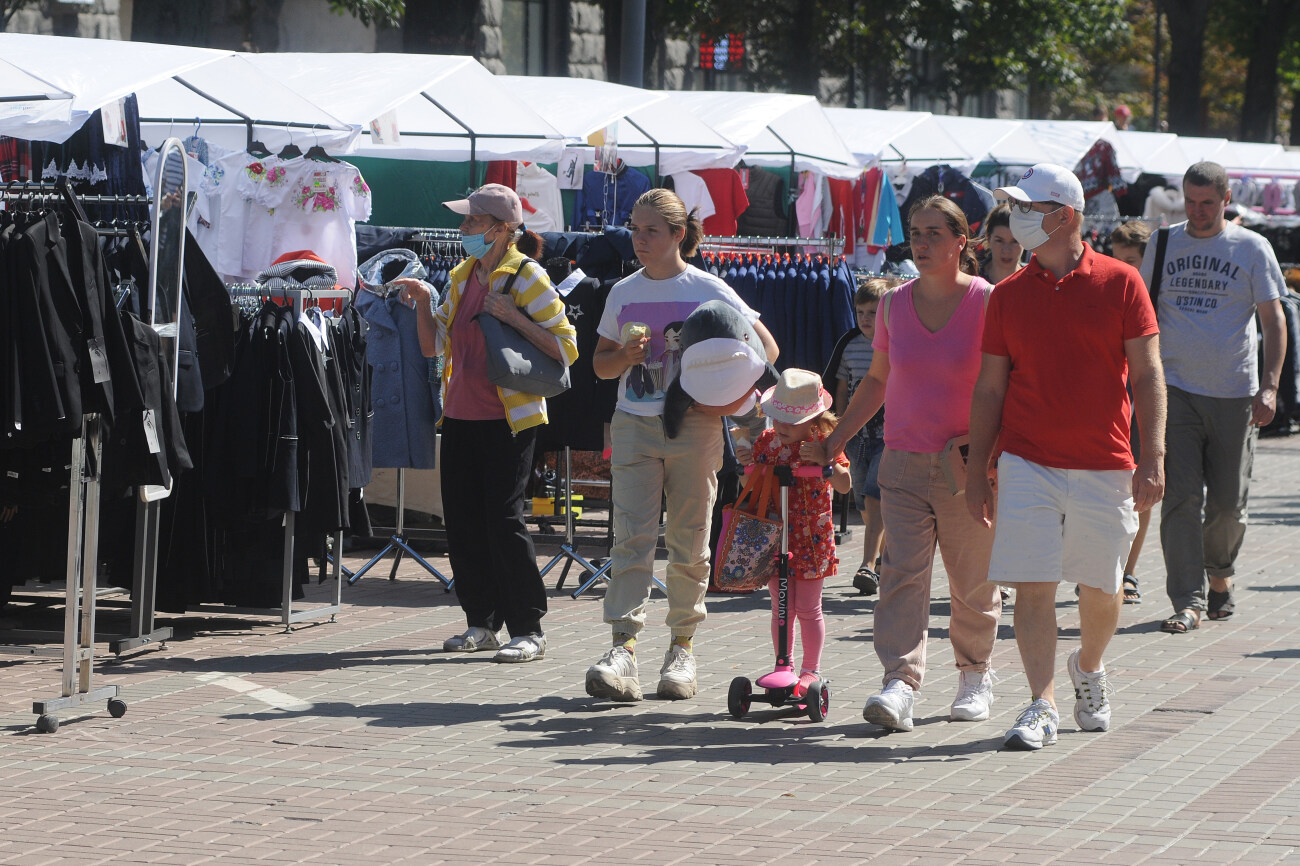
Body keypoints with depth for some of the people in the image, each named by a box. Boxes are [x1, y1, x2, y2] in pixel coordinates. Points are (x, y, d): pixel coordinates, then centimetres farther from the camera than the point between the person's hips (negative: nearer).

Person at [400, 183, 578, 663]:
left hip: (507, 419, -7)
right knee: (461, 520, 7)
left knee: (504, 518, -10)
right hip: (461, 416, 7)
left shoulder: (526, 277, -8)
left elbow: (565, 347, -12)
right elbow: (435, 345, 19)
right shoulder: (463, 275, 13)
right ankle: (482, 623, 17)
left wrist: (512, 317, -21)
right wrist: (423, 303, 3)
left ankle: (528, 629, -2)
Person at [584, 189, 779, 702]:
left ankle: (683, 649, 15)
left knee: (688, 541, 4)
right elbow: (600, 364, 17)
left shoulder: (708, 290, 0)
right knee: (631, 536, -11)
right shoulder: (624, 293, 10)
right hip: (634, 424, 2)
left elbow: (766, 346, 2)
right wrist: (626, 356, -6)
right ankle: (622, 650, -18)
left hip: (694, 426, -2)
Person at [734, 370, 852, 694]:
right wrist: (746, 463, -9)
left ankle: (811, 670, 14)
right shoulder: (767, 441, 3)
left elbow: (844, 486, -10)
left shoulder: (823, 443, -6)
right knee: (781, 607, 5)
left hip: (810, 536, -3)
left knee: (808, 608, 3)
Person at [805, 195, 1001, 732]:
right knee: (902, 574, -10)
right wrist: (835, 440, 15)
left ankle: (975, 676, 28)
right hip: (903, 465, 3)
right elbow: (877, 380, 19)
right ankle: (900, 686, -18)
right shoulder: (894, 305, 8)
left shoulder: (986, 303, -5)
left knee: (973, 583, 8)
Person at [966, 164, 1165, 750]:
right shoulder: (1008, 294, 5)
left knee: (1101, 588, 11)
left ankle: (1088, 669, 38)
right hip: (1028, 461, 1)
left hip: (1105, 465, -1)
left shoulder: (1120, 283, -1)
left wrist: (1153, 458, -9)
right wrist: (977, 470, 4)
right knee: (1032, 586, -8)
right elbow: (990, 387, 8)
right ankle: (1041, 706, -6)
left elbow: (1147, 376, -2)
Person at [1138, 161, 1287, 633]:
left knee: (1228, 500, 5)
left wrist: (1269, 386, -10)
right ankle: (1188, 600, -9)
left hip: (1234, 394, -1)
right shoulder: (1163, 245, 8)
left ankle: (1220, 576, 30)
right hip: (1175, 389, 1)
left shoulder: (1252, 249, 2)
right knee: (1181, 496, -9)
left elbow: (1273, 320, 0)